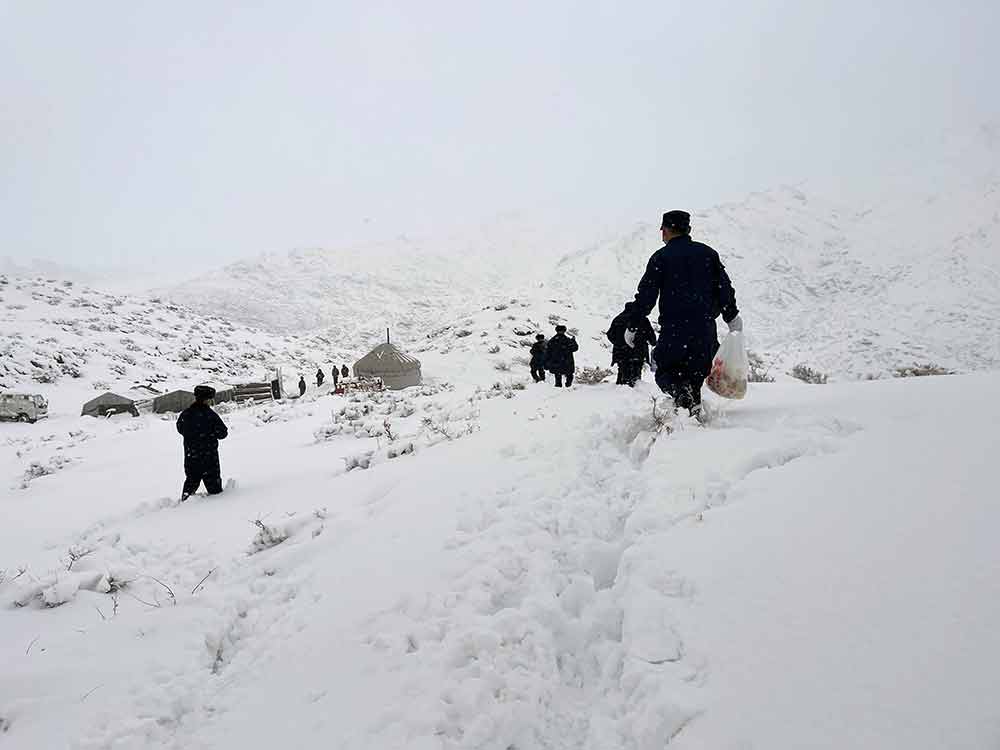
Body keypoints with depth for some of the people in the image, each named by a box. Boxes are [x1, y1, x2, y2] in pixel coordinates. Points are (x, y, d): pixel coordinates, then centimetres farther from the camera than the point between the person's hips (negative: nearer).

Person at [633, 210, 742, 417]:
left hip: (673, 331, -3)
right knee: (694, 375, 14)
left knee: (665, 373, 8)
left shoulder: (661, 257, -1)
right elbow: (724, 288, 11)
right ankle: (695, 415, 6)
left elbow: (646, 295, -3)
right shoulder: (708, 253, 10)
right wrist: (732, 318, 19)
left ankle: (681, 393, -21)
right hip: (705, 331, 4)